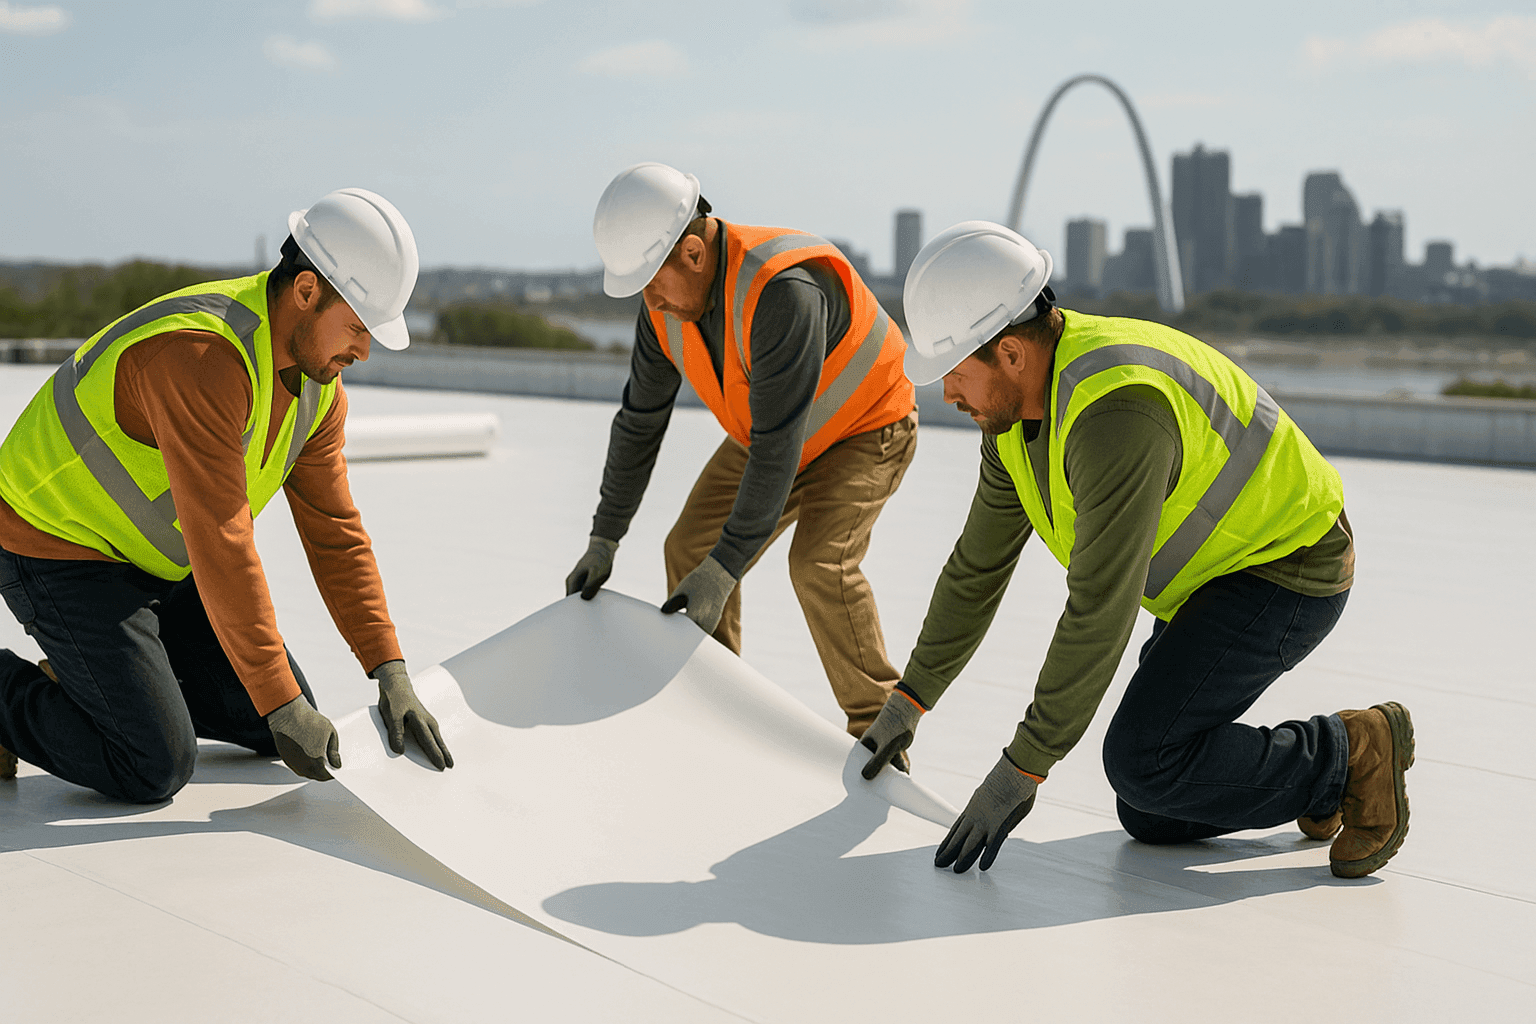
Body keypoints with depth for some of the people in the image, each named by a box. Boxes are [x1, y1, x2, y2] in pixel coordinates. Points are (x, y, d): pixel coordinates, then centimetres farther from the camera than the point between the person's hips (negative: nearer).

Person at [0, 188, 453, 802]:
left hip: (161, 563, 9)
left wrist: (391, 675, -7)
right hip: (60, 552, -9)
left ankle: (102, 675, 18)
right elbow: (220, 544, -35)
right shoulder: (201, 356, -34)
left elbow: (335, 532, 0)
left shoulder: (318, 384, -5)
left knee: (283, 725, 5)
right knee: (156, 771, -17)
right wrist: (282, 706, -32)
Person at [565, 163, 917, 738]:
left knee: (819, 562, -26)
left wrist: (724, 569, -36)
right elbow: (640, 420, -1)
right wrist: (604, 539, 1)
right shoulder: (665, 303, -14)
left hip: (864, 427, -8)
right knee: (691, 549, 0)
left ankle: (878, 731, -13)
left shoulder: (785, 291, -39)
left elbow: (778, 447, -38)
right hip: (765, 434, 8)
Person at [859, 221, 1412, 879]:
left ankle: (1351, 756, -5)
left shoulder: (1114, 411, -34)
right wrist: (909, 701, 12)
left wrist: (1021, 769, -27)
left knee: (1142, 761, -24)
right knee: (1149, 818, 4)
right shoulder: (1018, 404, -2)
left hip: (1287, 571, -9)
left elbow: (1100, 611, -33)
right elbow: (979, 565, 9)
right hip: (1214, 576, 9)